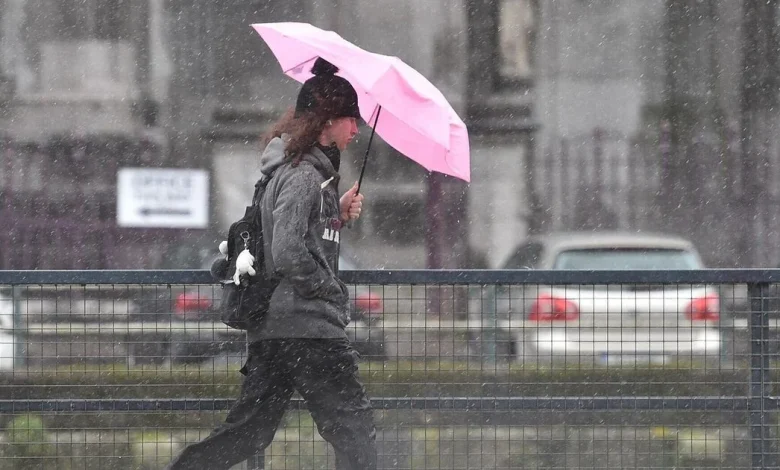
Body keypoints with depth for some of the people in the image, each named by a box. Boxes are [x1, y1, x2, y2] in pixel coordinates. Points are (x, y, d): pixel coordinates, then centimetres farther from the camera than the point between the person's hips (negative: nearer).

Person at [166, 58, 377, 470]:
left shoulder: (305, 170, 17)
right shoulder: (302, 176, -14)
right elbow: (288, 254, -22)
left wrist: (339, 215, 10)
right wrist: (333, 293, -10)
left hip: (271, 327, 10)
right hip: (307, 327, -10)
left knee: (251, 429, 10)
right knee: (352, 426, -5)